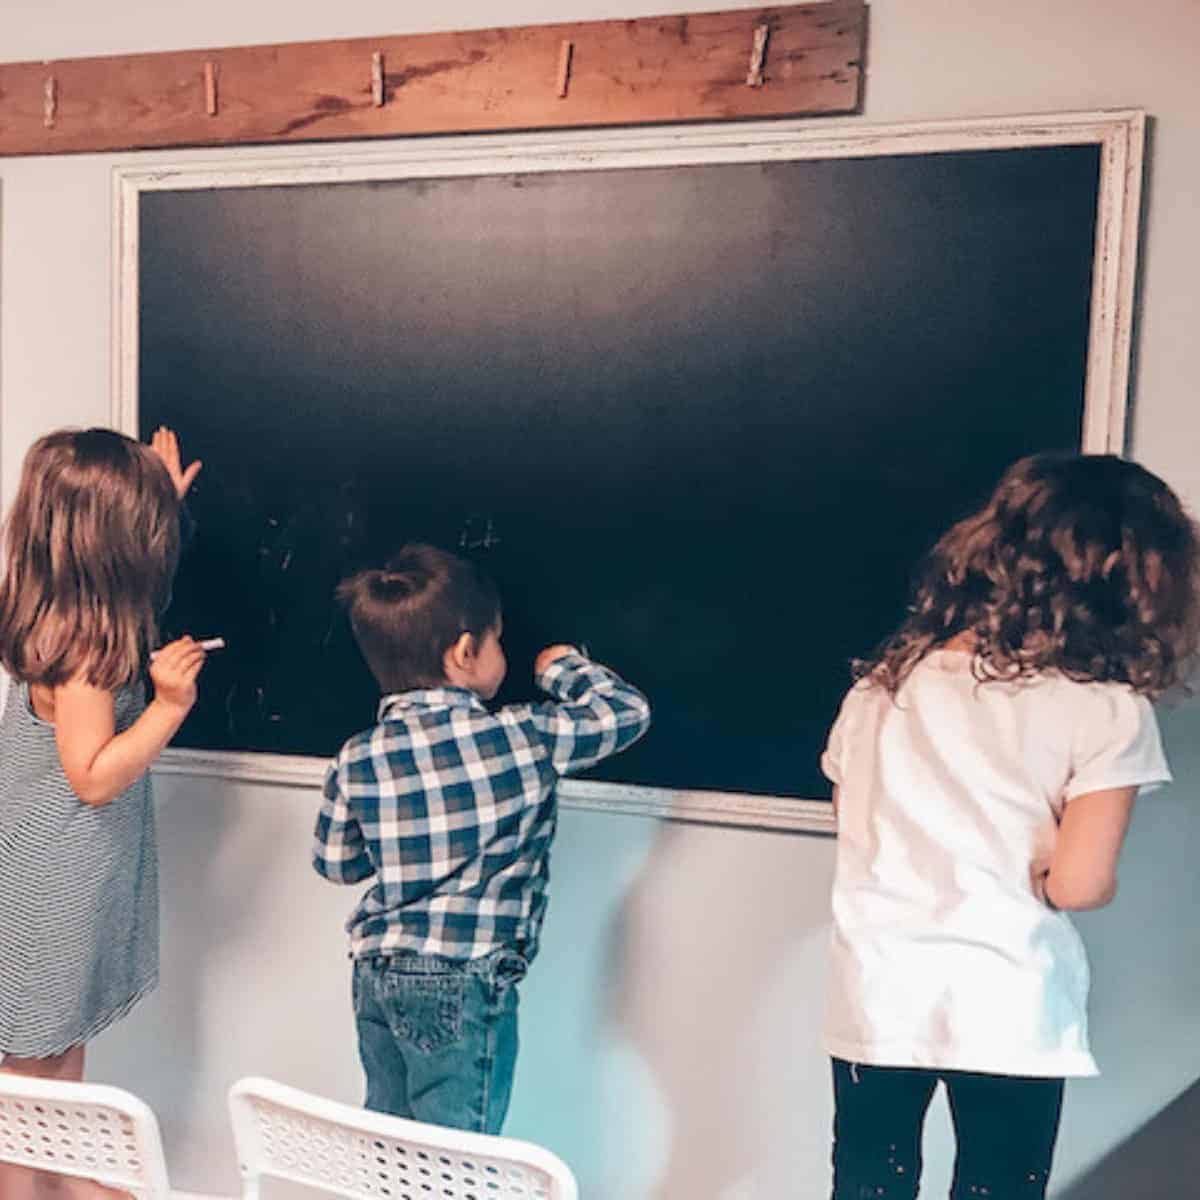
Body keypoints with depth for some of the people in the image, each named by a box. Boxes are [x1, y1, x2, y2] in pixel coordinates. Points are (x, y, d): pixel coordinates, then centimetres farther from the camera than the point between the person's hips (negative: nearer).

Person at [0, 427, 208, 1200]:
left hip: (67, 875, 9)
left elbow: (133, 566, 22)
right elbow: (94, 777, -27)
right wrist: (170, 703, -33)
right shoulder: (80, 645, -28)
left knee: (65, 1034, 23)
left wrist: (162, 497, 20)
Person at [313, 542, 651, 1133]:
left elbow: (334, 862, 10)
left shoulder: (356, 760, -3)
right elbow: (627, 709, -4)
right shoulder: (520, 738, -16)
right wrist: (564, 666, 12)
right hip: (463, 984, -5)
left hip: (376, 974, 6)